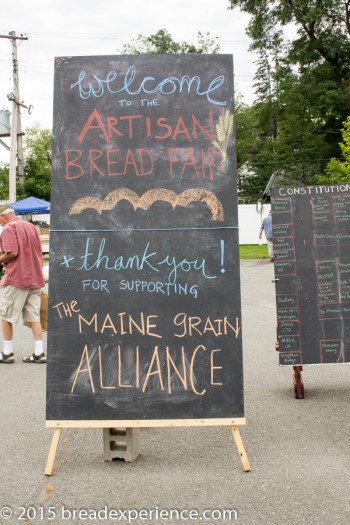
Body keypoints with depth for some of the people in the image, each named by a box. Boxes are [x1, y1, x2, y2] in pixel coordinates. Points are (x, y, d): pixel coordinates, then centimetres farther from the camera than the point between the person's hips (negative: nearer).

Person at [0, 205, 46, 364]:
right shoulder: (31, 226, 16)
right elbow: (40, 254, 16)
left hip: (16, 278, -7)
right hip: (35, 279, 7)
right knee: (34, 316, 6)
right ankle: (39, 353, 4)